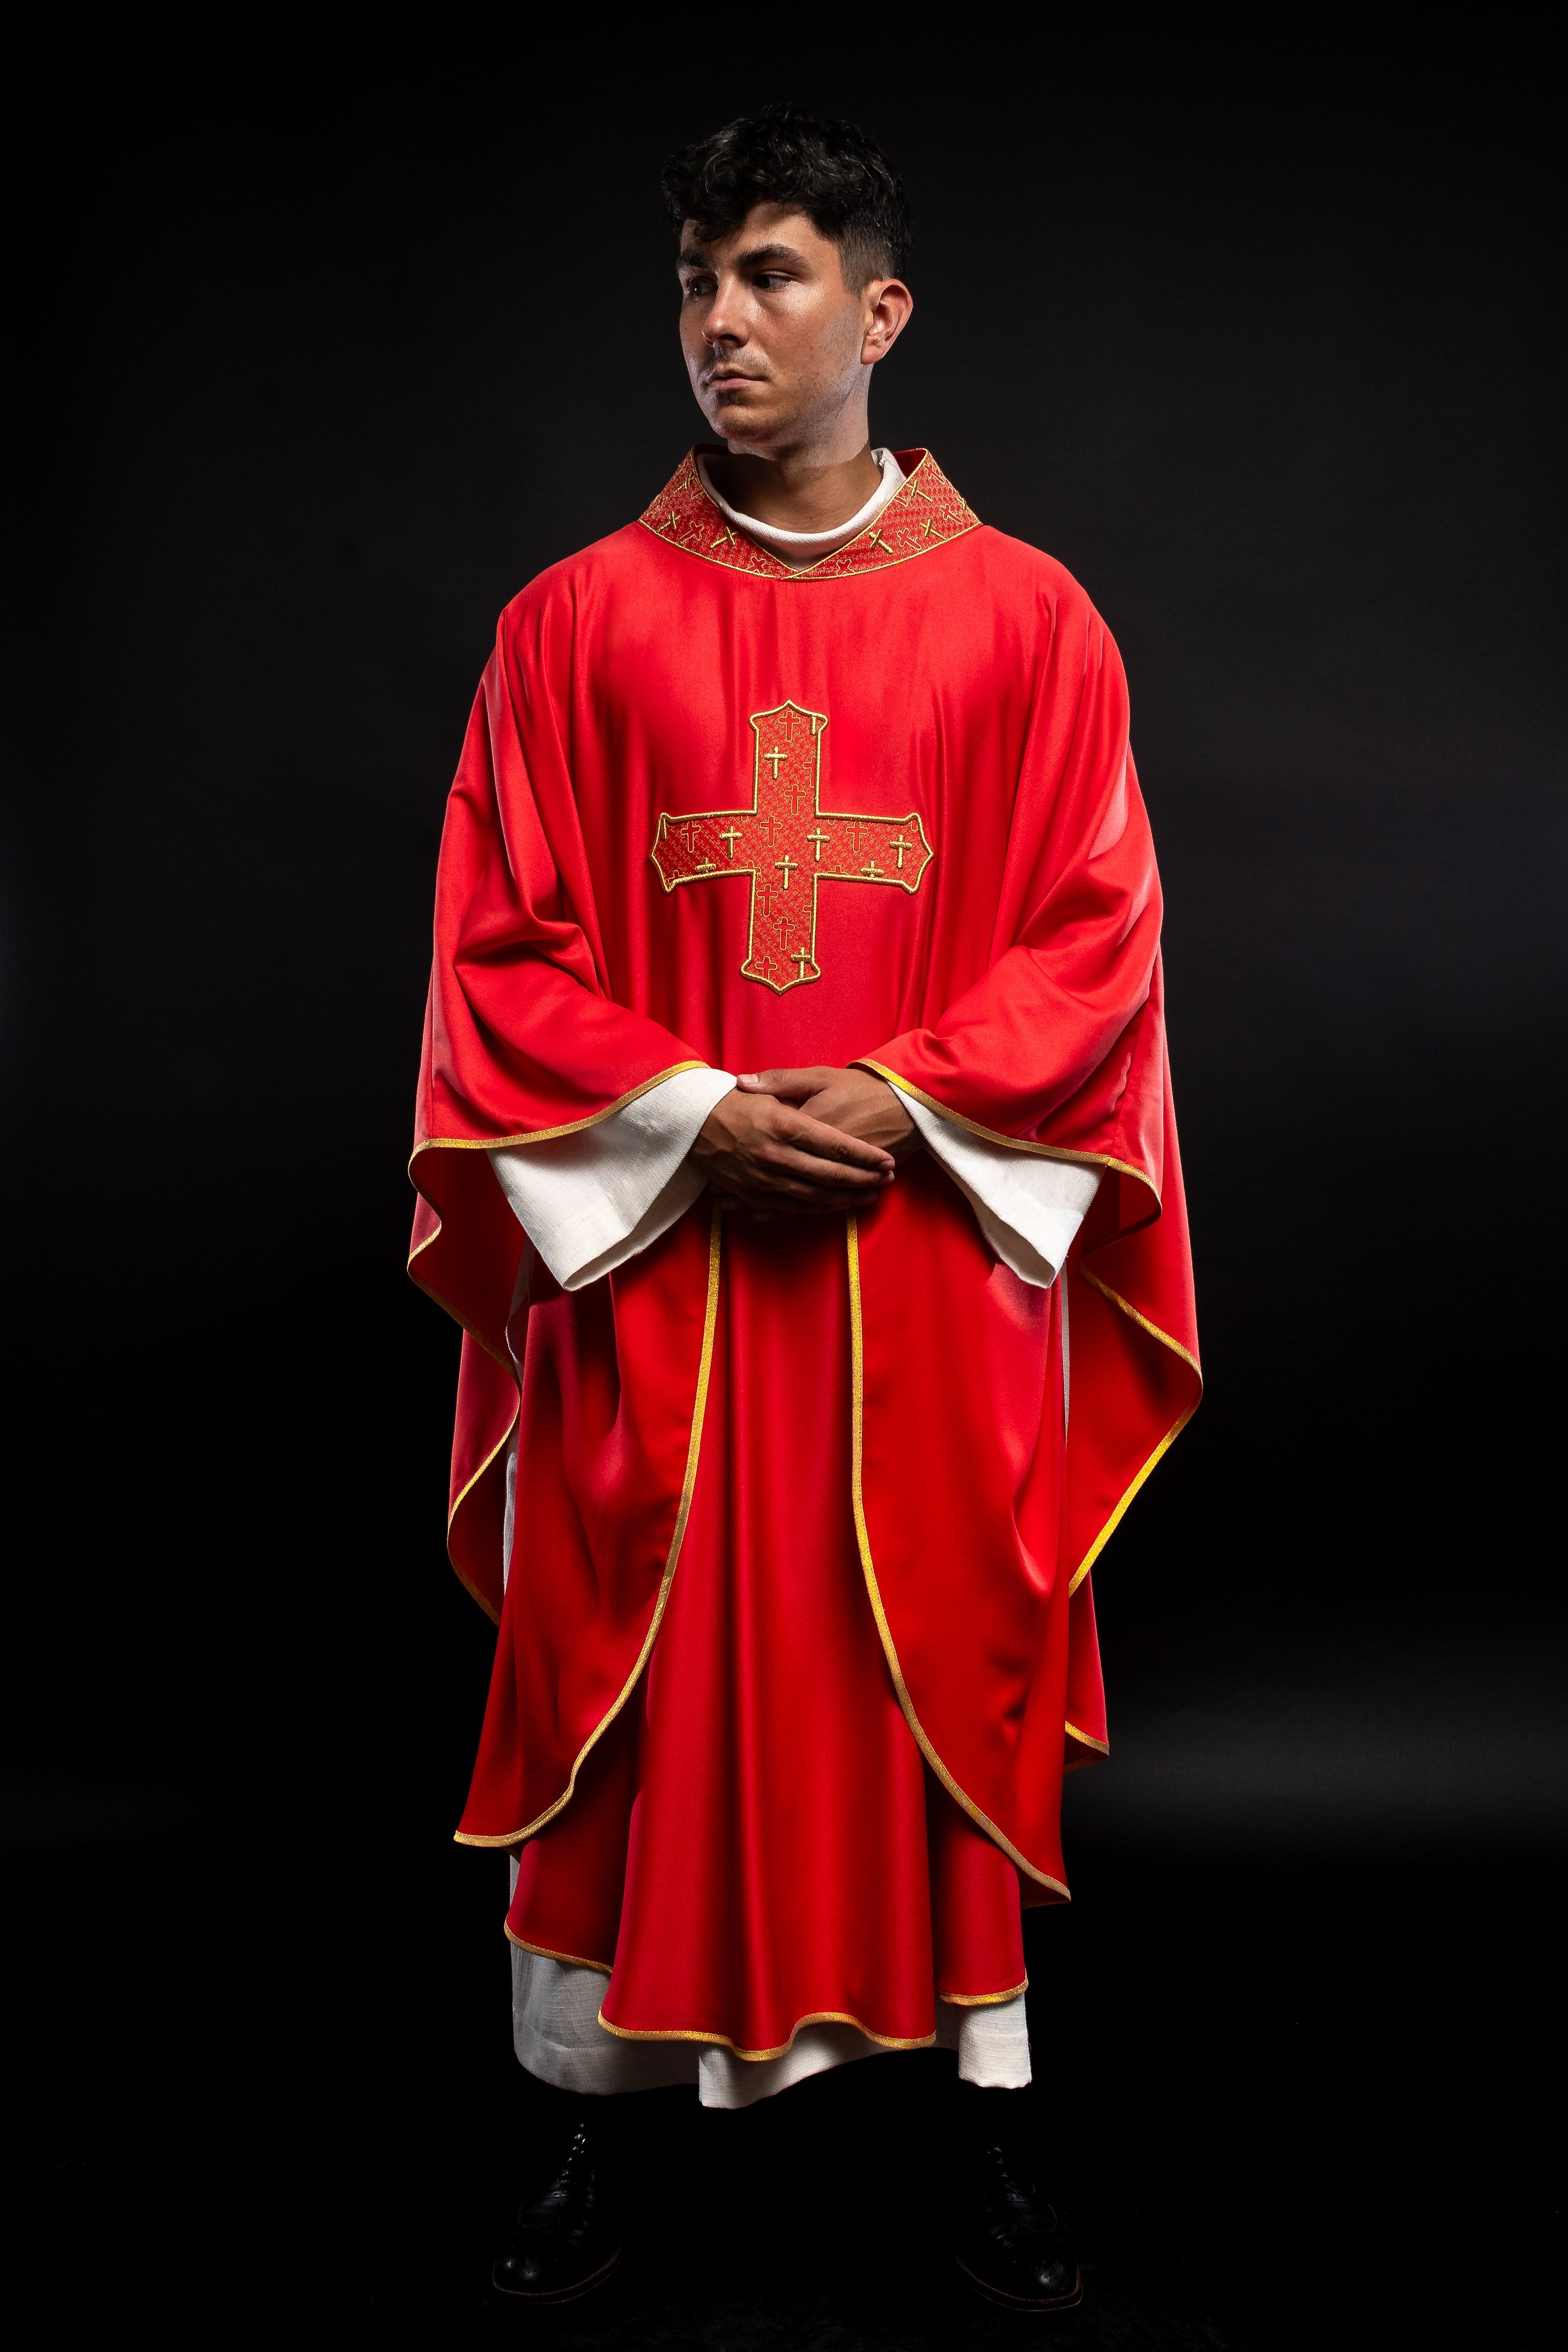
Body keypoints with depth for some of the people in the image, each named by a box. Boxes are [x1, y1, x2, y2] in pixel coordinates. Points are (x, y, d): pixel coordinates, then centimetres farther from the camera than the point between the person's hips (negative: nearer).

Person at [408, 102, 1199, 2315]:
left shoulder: (1023, 614, 4)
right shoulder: (578, 618, 5)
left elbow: (1097, 935, 1)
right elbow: (505, 945, 2)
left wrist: (907, 1097, -13)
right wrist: (692, 1112, -12)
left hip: (938, 1247, 0)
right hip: (651, 1245, 1)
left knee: (951, 1675, 9)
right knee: (633, 1681, 8)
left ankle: (987, 2121, 28)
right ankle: (606, 2112, 28)